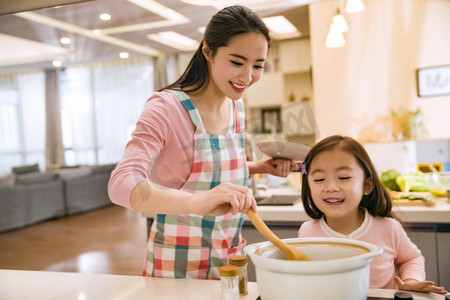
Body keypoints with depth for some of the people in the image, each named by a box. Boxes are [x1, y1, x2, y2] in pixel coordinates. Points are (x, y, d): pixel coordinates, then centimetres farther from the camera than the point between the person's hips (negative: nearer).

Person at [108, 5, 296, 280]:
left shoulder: (236, 107, 2)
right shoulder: (167, 108, -20)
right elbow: (121, 184, -32)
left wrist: (261, 167, -1)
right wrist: (197, 202, -47)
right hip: (178, 269, -6)